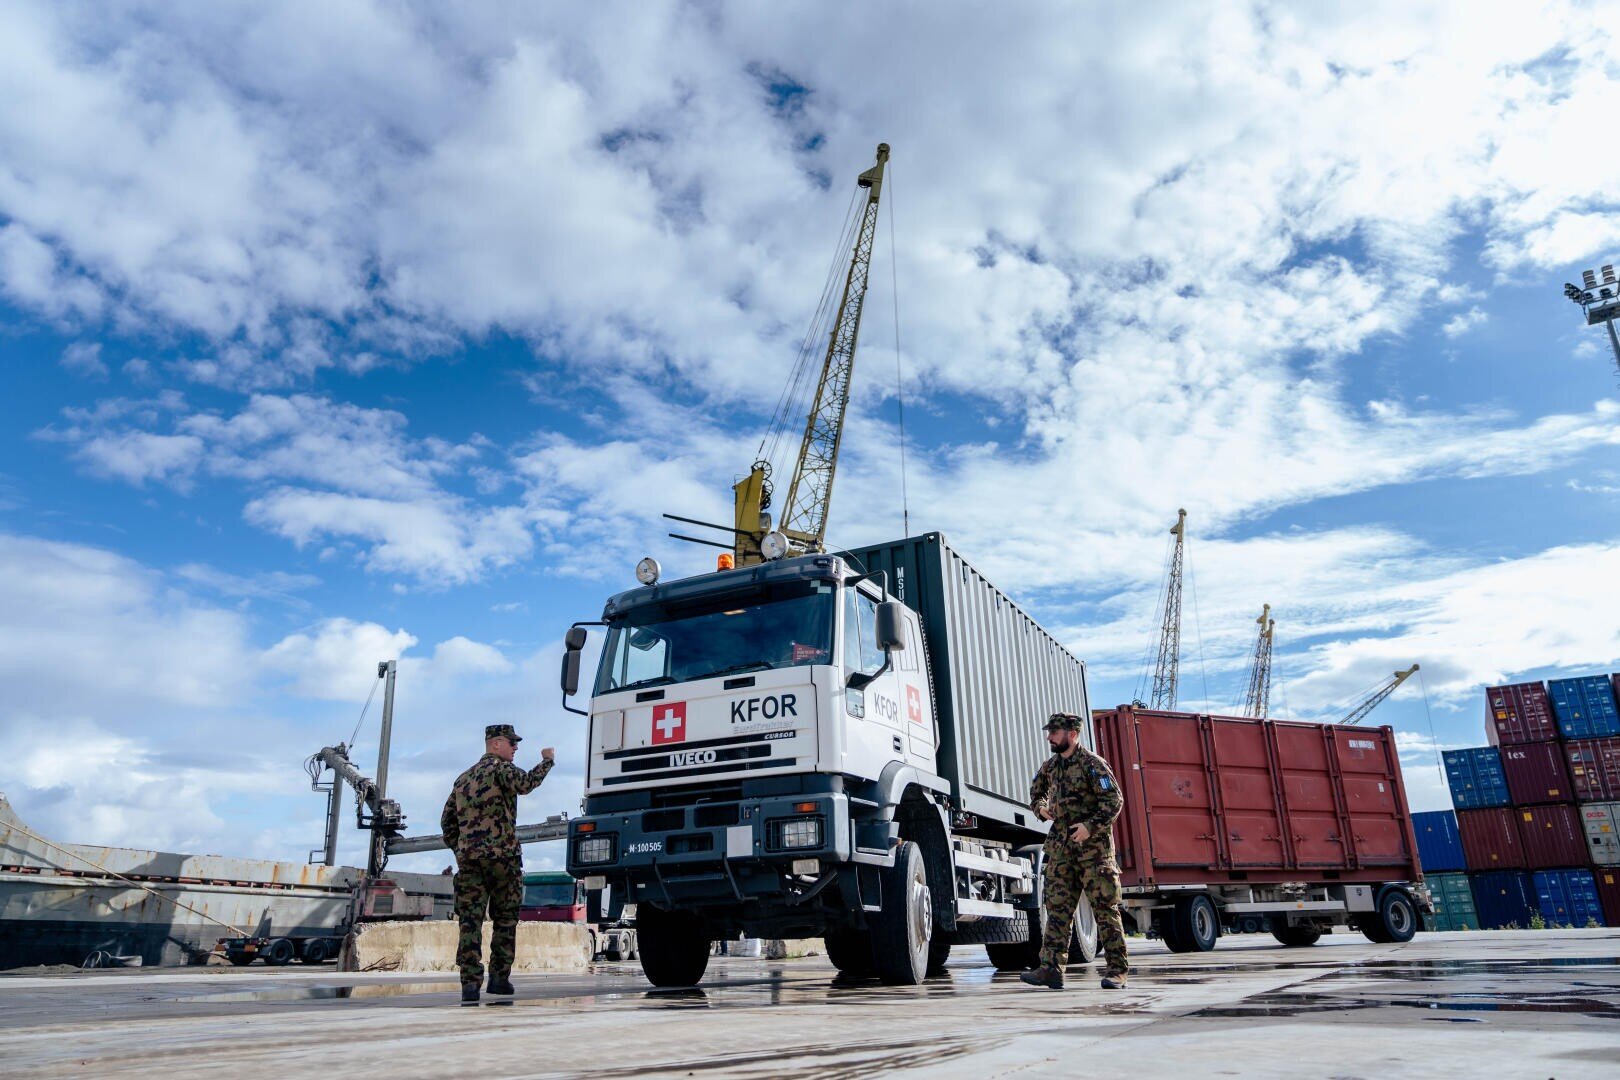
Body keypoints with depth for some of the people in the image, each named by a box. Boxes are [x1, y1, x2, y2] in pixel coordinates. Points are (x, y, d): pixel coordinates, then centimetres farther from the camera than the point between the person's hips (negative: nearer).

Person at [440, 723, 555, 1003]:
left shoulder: (463, 779, 22)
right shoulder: (499, 767, -2)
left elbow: (447, 820, 22)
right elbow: (525, 783, -23)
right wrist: (547, 760, -11)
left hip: (468, 858, 5)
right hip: (502, 855, -5)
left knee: (470, 921, 0)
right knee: (505, 919, 6)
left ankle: (470, 982, -7)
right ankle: (499, 977, 6)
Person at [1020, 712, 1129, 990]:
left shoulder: (1093, 764, -8)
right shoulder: (1050, 766, 12)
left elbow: (1114, 801, -13)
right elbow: (1036, 793, 27)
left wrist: (1090, 825, -21)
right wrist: (1041, 808, 5)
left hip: (1094, 845, -6)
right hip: (1062, 847, 6)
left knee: (1105, 908, -1)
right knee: (1057, 908, 1)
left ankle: (1117, 970, 7)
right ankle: (1051, 968, 0)